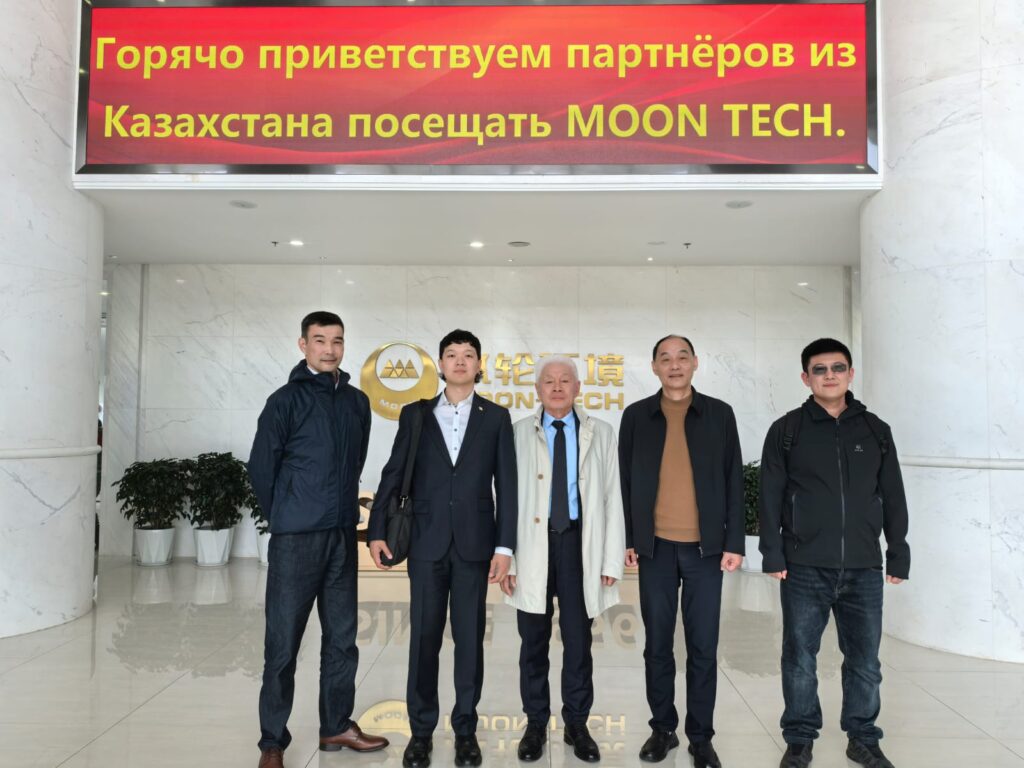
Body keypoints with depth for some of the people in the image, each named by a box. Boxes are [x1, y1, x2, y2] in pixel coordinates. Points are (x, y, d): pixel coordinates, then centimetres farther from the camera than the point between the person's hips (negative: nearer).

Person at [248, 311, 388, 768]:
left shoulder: (357, 402, 8)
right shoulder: (286, 400, -6)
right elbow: (261, 467, -3)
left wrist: (343, 509, 12)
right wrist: (285, 518, 3)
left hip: (343, 535, 5)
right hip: (296, 539, -5)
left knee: (342, 636, 14)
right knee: (283, 641, 4)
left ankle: (336, 726, 30)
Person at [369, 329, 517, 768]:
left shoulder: (496, 417, 4)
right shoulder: (415, 414, 6)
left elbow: (506, 485, 1)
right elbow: (393, 474, 6)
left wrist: (504, 546, -5)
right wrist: (377, 530, 0)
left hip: (475, 544, 0)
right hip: (426, 542, 1)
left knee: (470, 639, 8)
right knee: (423, 638, 7)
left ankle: (465, 729, 23)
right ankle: (421, 730, 21)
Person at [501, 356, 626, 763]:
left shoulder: (600, 434, 5)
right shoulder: (518, 433, 2)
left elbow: (612, 499, 3)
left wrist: (611, 560, -1)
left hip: (579, 542, 1)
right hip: (533, 544, 0)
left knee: (578, 640, 10)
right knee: (534, 641, 10)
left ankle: (577, 723, 27)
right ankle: (536, 723, 28)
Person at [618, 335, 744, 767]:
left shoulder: (719, 414, 2)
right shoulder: (636, 416, 3)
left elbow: (734, 481, 2)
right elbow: (625, 482, 5)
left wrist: (733, 542, -3)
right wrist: (627, 540, 1)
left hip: (705, 547, 0)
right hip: (655, 547, 1)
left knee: (703, 647, 6)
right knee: (657, 645, 10)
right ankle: (663, 728, 25)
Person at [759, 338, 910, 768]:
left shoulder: (875, 431, 8)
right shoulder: (787, 431, 1)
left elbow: (893, 498, 10)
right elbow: (770, 498, -1)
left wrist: (898, 555, 7)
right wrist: (773, 554, -6)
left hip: (863, 568, 2)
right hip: (804, 567, -2)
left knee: (865, 660, 10)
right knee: (800, 657, 7)